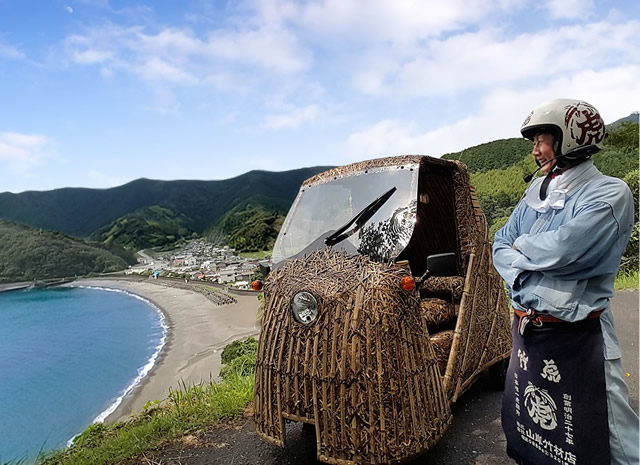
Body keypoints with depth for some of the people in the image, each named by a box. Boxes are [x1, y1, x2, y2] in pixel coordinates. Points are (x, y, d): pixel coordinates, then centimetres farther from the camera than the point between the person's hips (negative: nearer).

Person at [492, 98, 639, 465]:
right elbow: (501, 246, 6)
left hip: (577, 338, -7)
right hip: (525, 329, 7)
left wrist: (521, 246, -7)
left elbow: (560, 249, -27)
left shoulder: (609, 194, -13)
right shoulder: (536, 191, 9)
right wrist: (523, 274, -14)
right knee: (523, 429, 23)